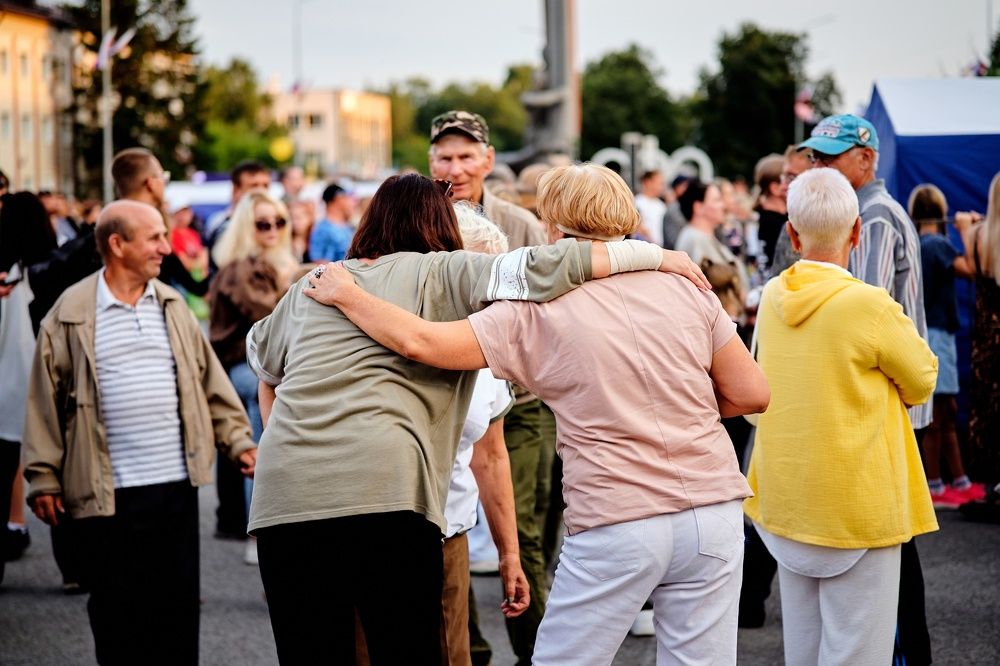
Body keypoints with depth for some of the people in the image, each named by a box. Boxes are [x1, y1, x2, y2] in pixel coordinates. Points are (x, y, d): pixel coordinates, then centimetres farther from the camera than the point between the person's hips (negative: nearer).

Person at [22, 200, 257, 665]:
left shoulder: (172, 306, 10)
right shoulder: (72, 313, -3)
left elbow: (209, 379, 15)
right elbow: (46, 398, -1)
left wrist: (238, 439, 7)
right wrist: (44, 478, -3)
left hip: (177, 484, 4)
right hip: (106, 492, -3)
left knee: (178, 601, 8)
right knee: (116, 608, 4)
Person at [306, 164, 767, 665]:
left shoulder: (538, 312, -3)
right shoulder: (685, 289, 7)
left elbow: (419, 342, -9)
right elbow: (751, 393, 6)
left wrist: (345, 294, 6)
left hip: (617, 525, -4)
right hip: (713, 510, 4)